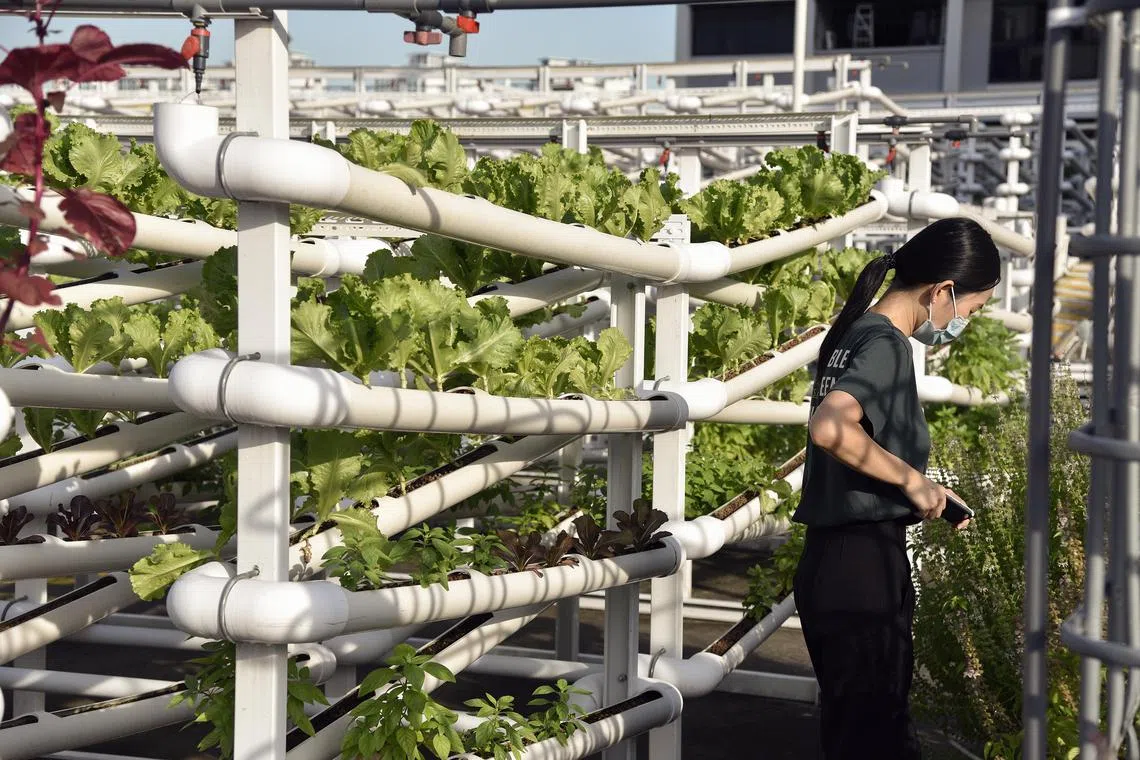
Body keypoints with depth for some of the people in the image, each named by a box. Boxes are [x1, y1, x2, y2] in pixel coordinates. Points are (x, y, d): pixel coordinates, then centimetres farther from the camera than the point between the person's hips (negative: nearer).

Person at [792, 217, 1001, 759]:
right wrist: (913, 479, -20)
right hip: (864, 568, -9)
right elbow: (828, 427, -32)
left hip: (829, 562, 9)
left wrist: (922, 495, 14)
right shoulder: (886, 344, -14)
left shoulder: (854, 333, 13)